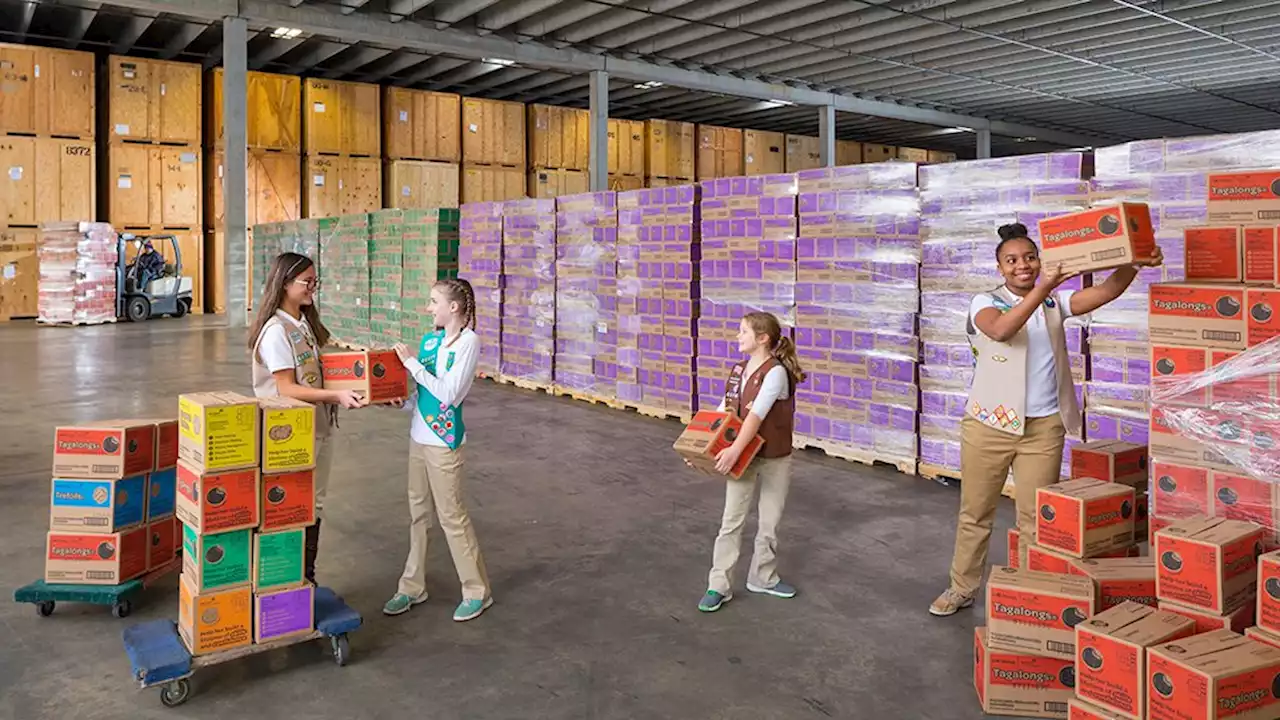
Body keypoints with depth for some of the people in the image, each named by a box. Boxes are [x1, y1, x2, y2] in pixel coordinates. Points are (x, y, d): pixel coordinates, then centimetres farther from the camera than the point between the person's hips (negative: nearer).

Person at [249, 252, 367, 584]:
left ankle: (308, 579, 28)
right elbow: (286, 388, -20)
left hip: (320, 426, 8)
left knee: (315, 505, 15)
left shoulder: (308, 322, 9)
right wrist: (336, 395, -28)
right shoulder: (276, 330, -16)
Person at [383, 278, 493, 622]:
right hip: (419, 435, 7)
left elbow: (450, 394, -20)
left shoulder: (468, 341, -14)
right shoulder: (429, 340, 7)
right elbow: (420, 392, 13)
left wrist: (412, 364, -19)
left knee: (451, 515, 1)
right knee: (418, 512, 16)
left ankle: (477, 591, 16)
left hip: (444, 439, -7)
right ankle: (413, 586, 29)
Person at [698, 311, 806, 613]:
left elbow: (757, 415, -27)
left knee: (769, 523, 11)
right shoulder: (738, 370, 4)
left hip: (774, 459, -5)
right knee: (731, 521, 5)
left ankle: (763, 578, 30)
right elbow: (723, 411, 7)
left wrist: (735, 449, -34)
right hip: (742, 457, 5)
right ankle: (719, 586, 11)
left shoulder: (776, 372, -18)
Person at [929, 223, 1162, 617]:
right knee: (975, 513, 9)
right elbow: (1000, 329, -27)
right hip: (989, 424, -2)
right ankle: (962, 588, 24)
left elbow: (1105, 292, -8)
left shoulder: (1056, 301, 7)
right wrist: (1042, 288, -38)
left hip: (1044, 426, 2)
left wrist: (1133, 264, -27)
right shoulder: (986, 303, -5)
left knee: (1036, 517, 6)